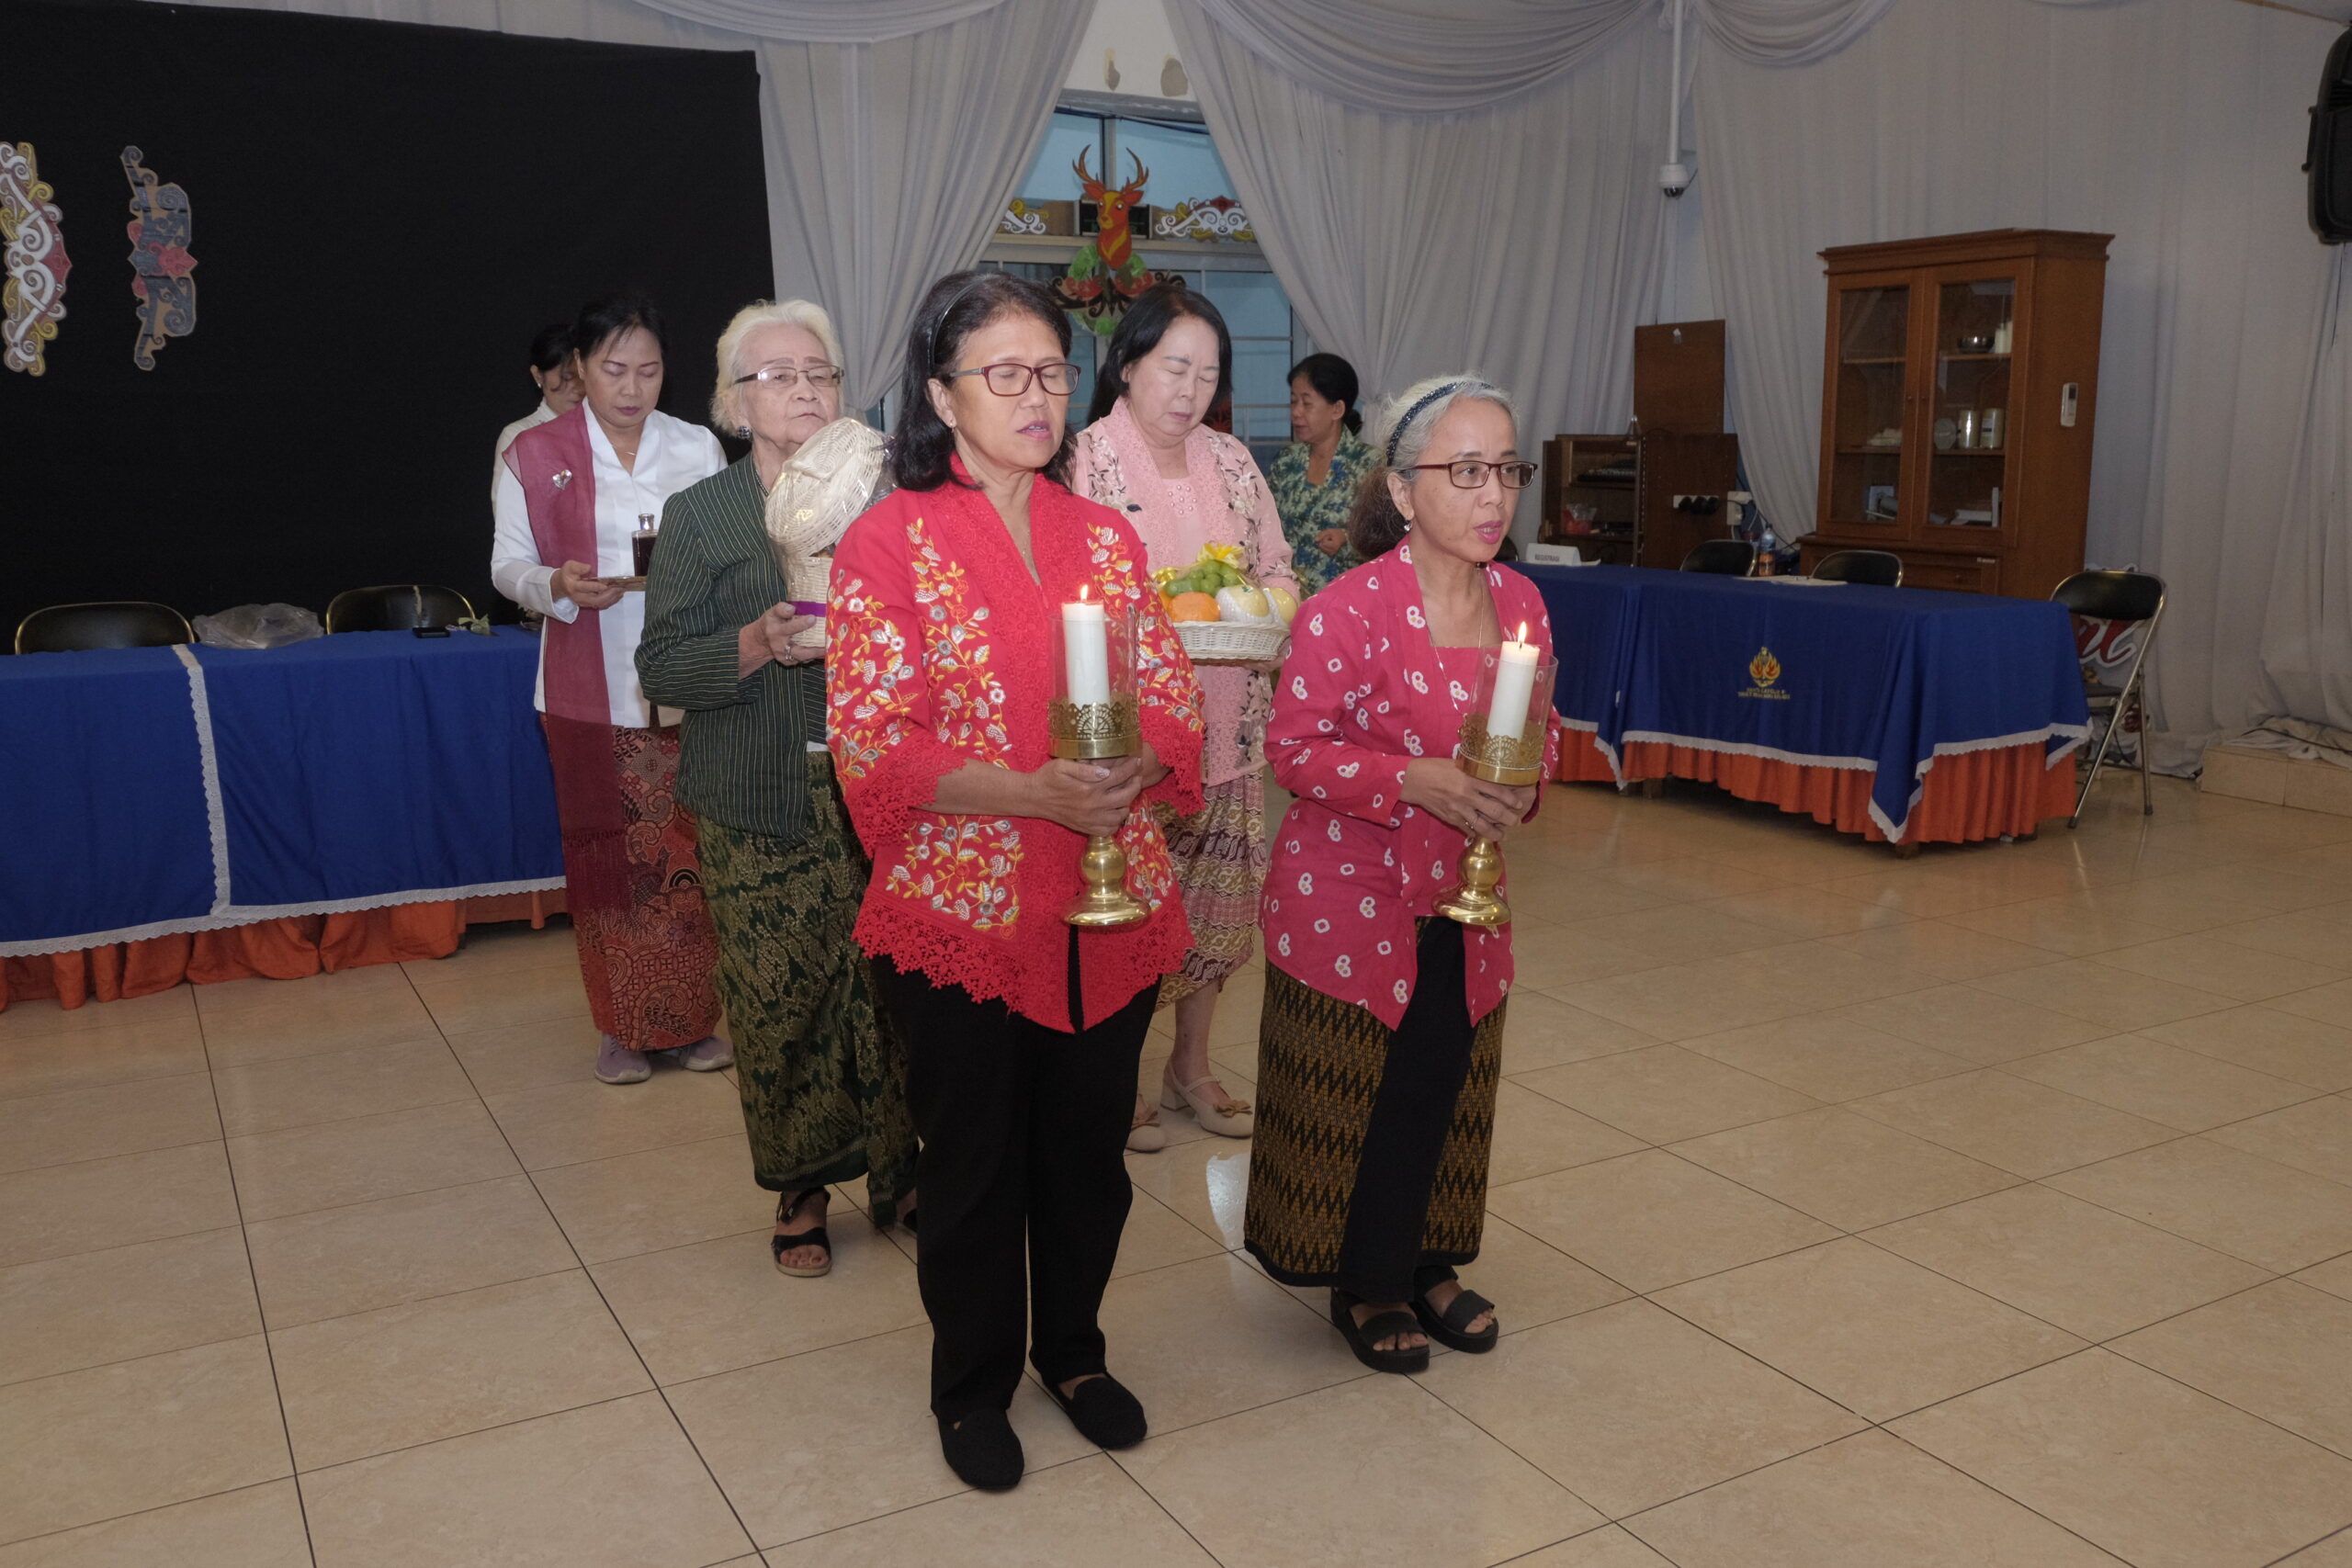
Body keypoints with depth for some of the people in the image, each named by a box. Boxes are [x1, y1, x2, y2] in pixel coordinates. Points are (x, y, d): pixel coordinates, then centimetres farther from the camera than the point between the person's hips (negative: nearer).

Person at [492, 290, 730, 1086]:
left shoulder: (698, 448, 5)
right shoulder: (534, 454, 1)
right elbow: (508, 564, 3)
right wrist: (557, 586, -18)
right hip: (591, 691, -1)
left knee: (690, 853, 3)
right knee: (606, 856, 6)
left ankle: (695, 1017, 18)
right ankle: (622, 1026, 20)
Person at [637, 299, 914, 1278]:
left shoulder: (881, 500, 10)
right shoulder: (700, 514, 4)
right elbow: (662, 666, -2)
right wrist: (763, 643, -19)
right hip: (762, 817, -1)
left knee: (888, 995, 3)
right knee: (780, 1007, 4)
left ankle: (896, 1174, 21)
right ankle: (801, 1190, 22)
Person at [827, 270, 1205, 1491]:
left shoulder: (1105, 536, 8)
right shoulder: (890, 542, -6)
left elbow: (1173, 700, 7)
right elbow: (872, 744, -12)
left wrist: (1134, 767, -16)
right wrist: (1034, 791, -23)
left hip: (1111, 909, 4)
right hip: (964, 912, -4)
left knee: (1089, 1147, 16)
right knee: (974, 1162, 11)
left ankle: (1073, 1348, 41)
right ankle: (972, 1383, 34)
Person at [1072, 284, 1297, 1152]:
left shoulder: (1232, 462, 10)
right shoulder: (1083, 462, -7)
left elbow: (1278, 570, 16)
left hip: (1226, 723, 5)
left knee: (1219, 899, 11)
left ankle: (1192, 1064, 30)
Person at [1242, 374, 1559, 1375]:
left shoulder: (1519, 600, 1)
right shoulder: (1344, 613, -20)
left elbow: (1541, 728, 13)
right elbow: (1293, 748, -15)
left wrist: (1524, 779, -9)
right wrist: (1416, 781, -26)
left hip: (1462, 897, 6)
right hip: (1348, 898, -5)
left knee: (1443, 1081, 14)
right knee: (1352, 1093, 7)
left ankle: (1421, 1266, 36)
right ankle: (1365, 1285, 29)